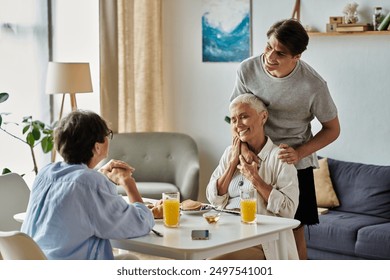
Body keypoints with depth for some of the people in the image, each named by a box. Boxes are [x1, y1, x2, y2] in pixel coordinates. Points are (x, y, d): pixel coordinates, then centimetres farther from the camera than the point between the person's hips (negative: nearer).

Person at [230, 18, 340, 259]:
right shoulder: (248, 69, -11)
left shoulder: (313, 85, -19)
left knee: (294, 231, 0)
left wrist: (299, 153, -18)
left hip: (294, 163, -2)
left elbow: (332, 129, -5)